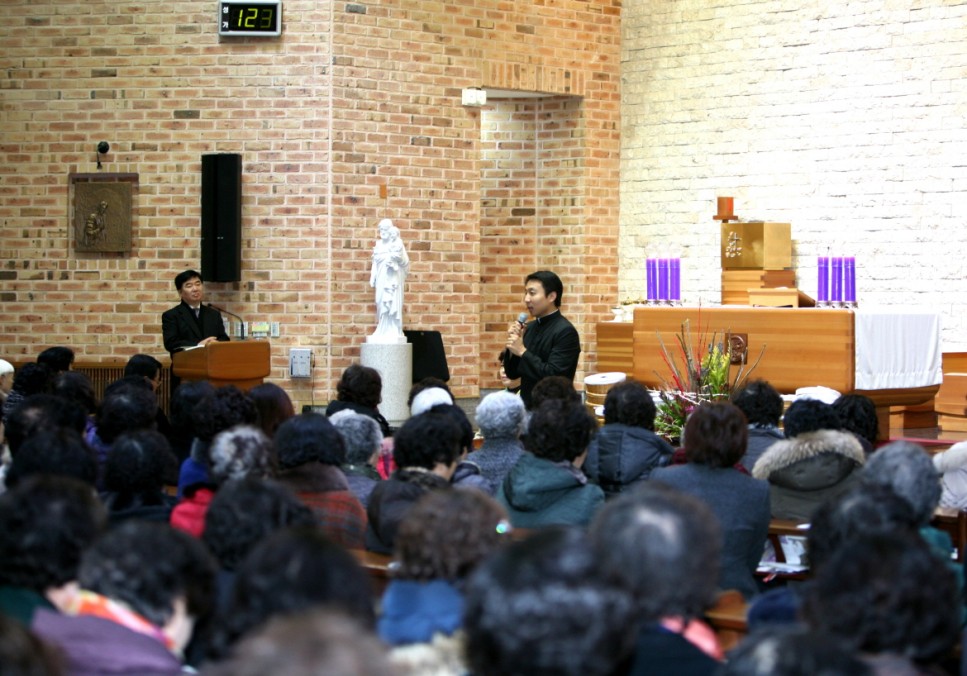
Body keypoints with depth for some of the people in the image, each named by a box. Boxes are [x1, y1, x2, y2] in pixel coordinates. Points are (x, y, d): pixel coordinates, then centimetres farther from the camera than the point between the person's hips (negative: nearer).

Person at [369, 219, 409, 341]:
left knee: (393, 302, -8)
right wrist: (373, 278, 6)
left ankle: (394, 331, -8)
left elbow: (403, 260, -6)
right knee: (381, 302, 0)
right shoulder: (379, 244, 13)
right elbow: (375, 261, 12)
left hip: (393, 277, -4)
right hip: (382, 277, 5)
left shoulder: (397, 243, 0)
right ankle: (383, 330, 3)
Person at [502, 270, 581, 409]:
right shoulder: (530, 328, 8)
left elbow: (552, 376, -21)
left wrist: (522, 352, -17)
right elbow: (512, 373, 11)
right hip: (527, 407, 7)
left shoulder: (565, 332, -13)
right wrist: (512, 348, -5)